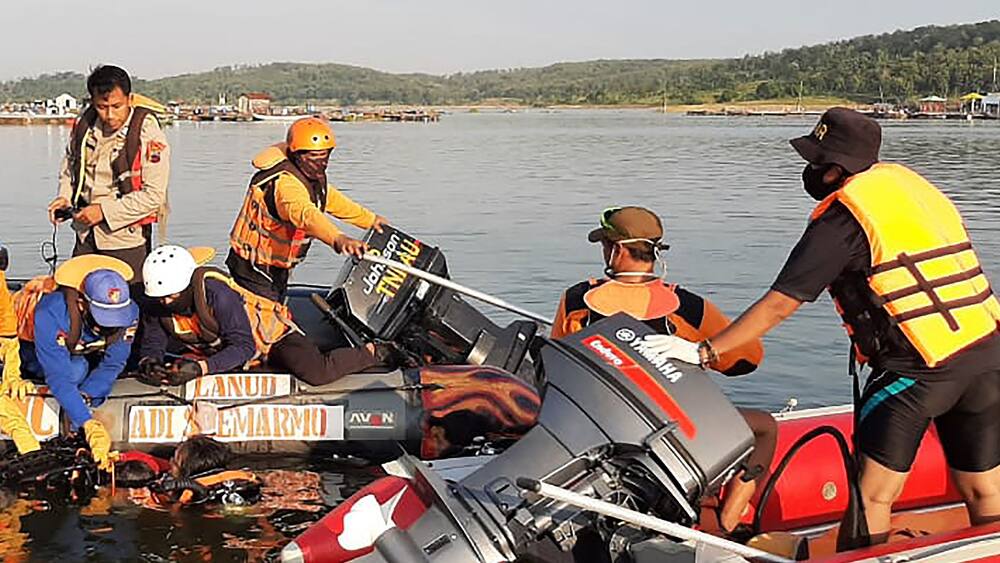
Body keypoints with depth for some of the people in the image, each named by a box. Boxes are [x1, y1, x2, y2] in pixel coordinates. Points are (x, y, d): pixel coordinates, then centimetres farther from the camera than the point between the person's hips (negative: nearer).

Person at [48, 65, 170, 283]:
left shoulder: (148, 134, -16)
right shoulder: (84, 124, 0)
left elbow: (153, 195, -18)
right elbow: (70, 164, 21)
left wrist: (105, 210, -20)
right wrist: (65, 196, 2)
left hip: (126, 238, -5)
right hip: (86, 237, 5)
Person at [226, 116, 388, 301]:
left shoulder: (313, 175, 2)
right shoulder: (285, 182, -30)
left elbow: (332, 199, 20)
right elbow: (304, 213, -50)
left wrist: (371, 220, 26)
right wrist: (338, 239, -67)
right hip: (254, 270, -10)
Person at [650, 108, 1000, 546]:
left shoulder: (843, 216, -8)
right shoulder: (907, 181, 13)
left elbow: (779, 305, -10)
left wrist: (703, 351, -6)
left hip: (919, 368, -8)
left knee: (872, 497, 2)